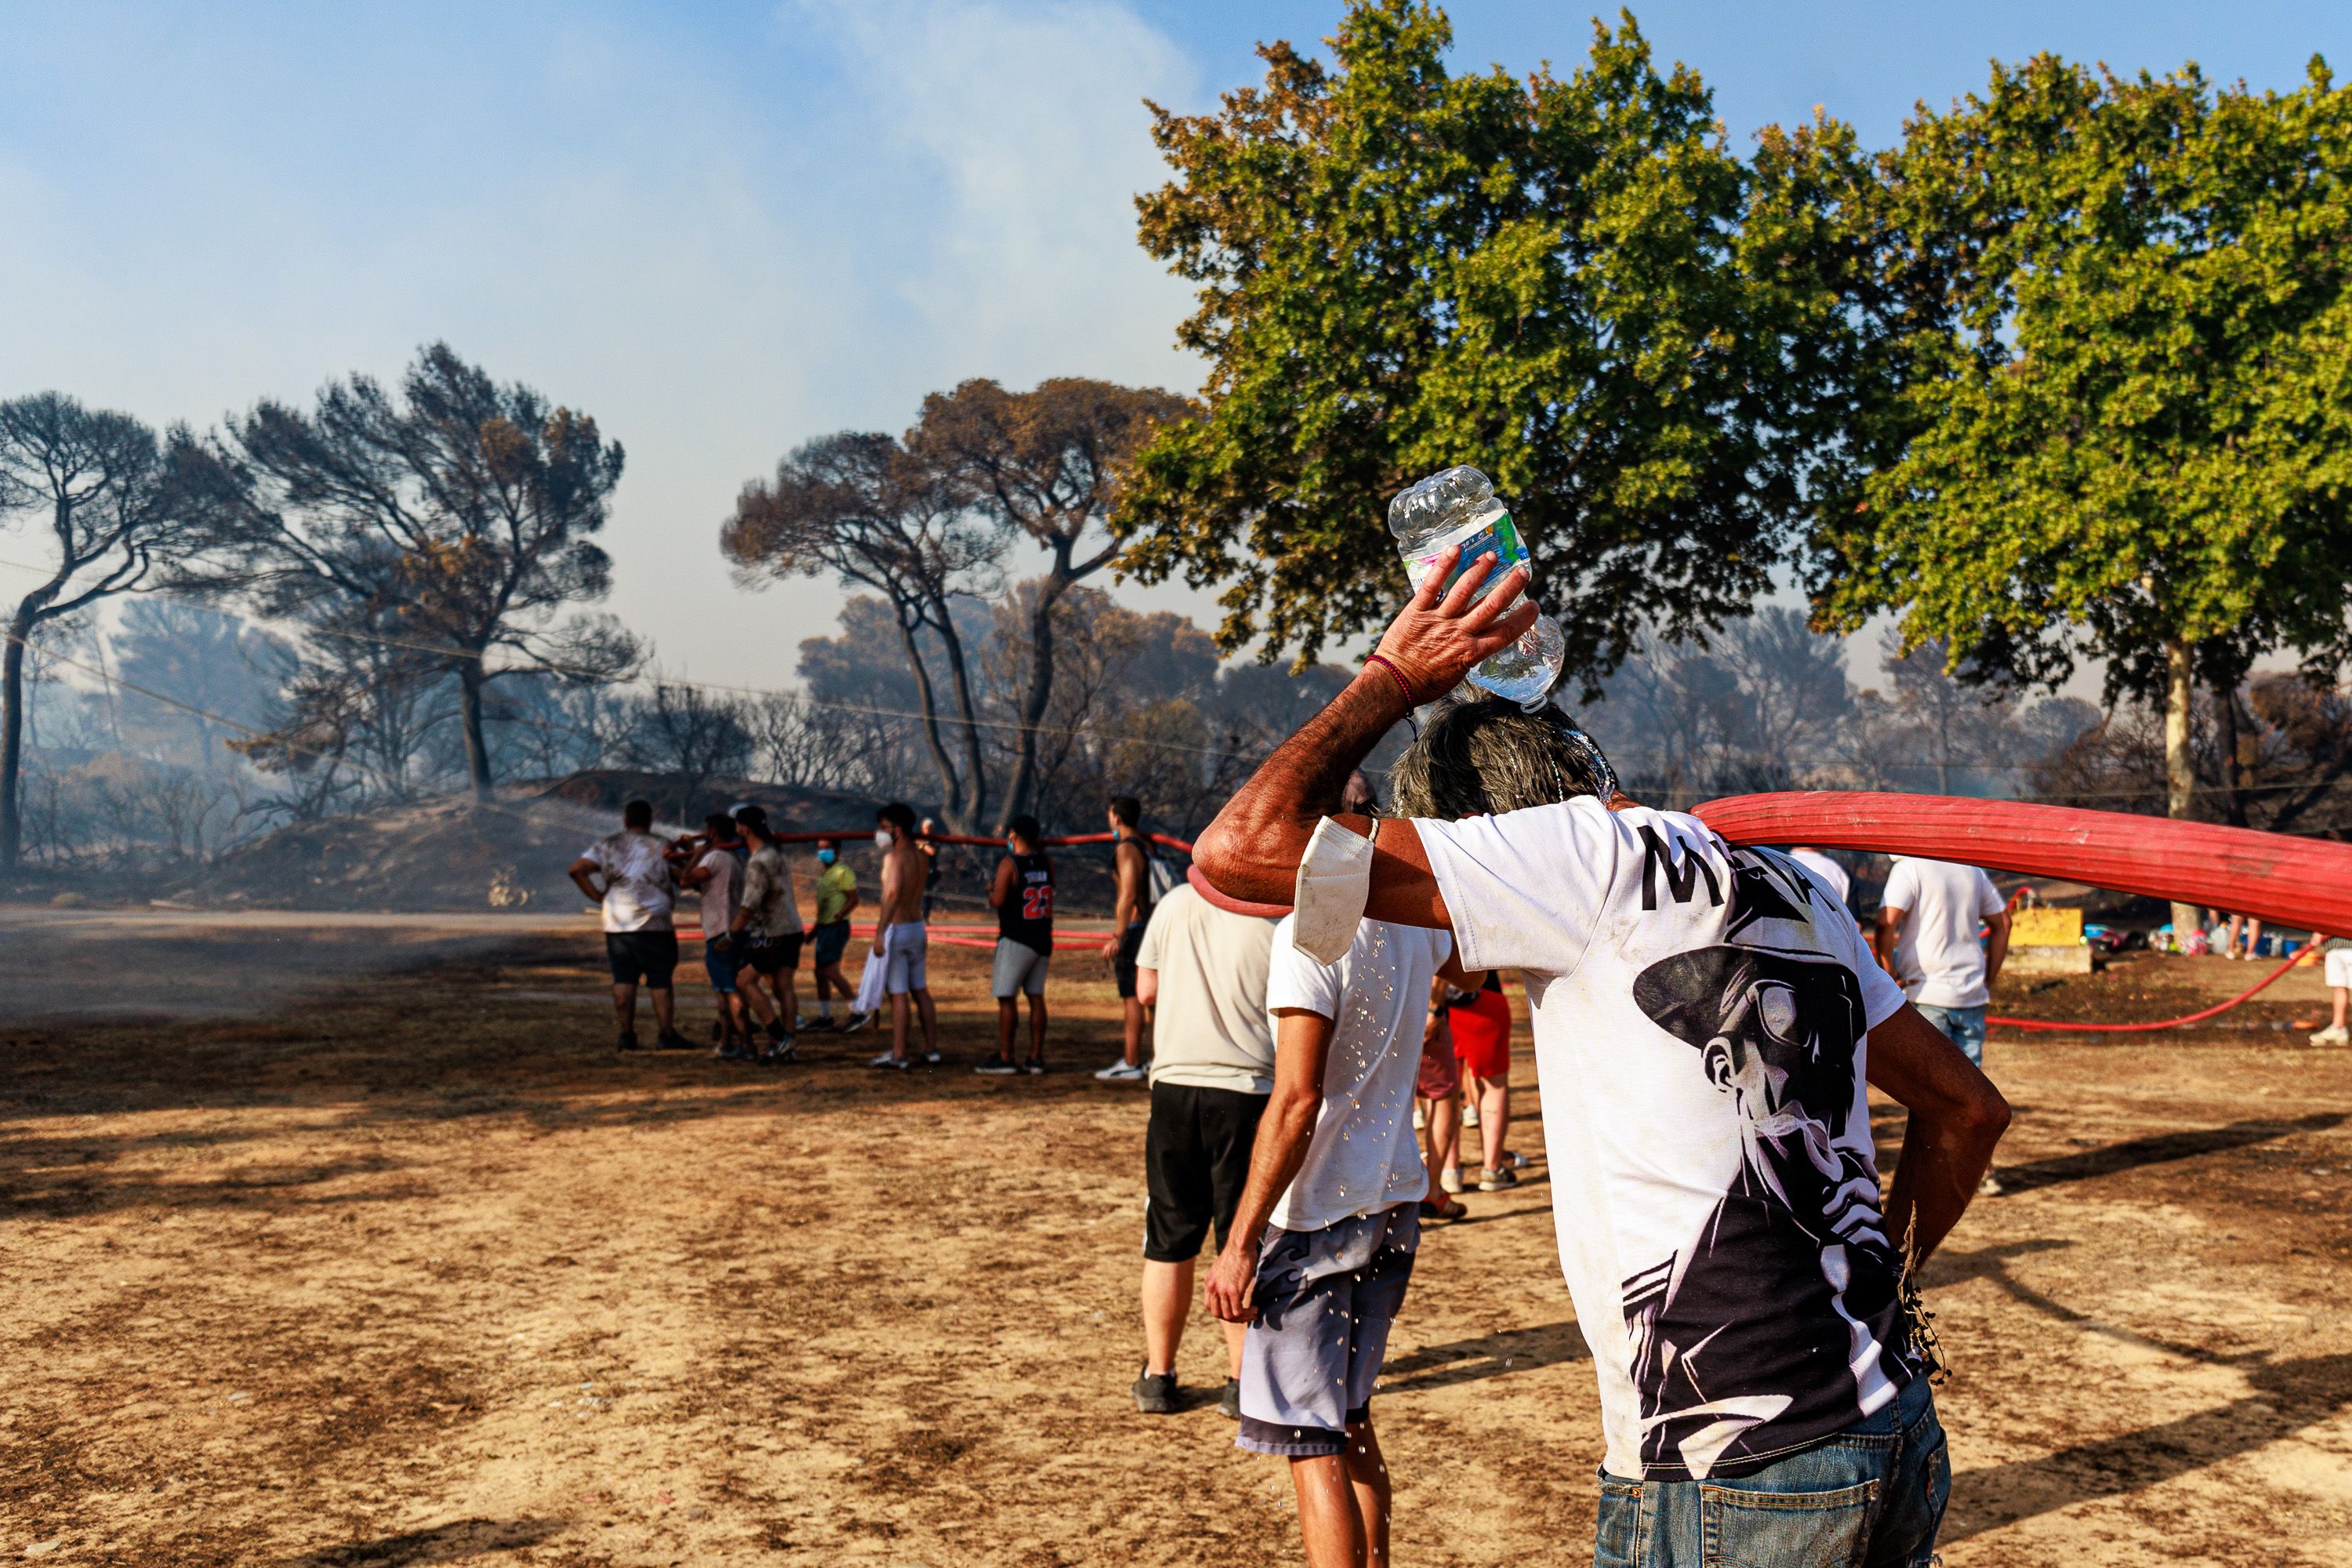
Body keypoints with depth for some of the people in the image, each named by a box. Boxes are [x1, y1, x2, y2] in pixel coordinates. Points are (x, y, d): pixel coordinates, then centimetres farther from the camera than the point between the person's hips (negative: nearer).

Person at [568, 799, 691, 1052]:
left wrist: (598, 896, 1)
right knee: (660, 981, 2)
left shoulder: (607, 846, 7)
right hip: (653, 923, -3)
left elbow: (577, 870, -5)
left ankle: (627, 1034, 9)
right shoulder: (660, 847, 0)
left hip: (616, 923, 3)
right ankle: (666, 1035, 1)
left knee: (623, 980, 8)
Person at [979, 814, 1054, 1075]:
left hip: (1016, 940, -6)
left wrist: (990, 890, 4)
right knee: (1036, 997, 9)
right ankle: (1036, 1057, 9)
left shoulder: (1008, 864, -12)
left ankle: (1005, 1058, -1)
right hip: (1042, 939, 6)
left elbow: (997, 900, -19)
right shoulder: (1047, 862, 6)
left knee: (1007, 998, -1)